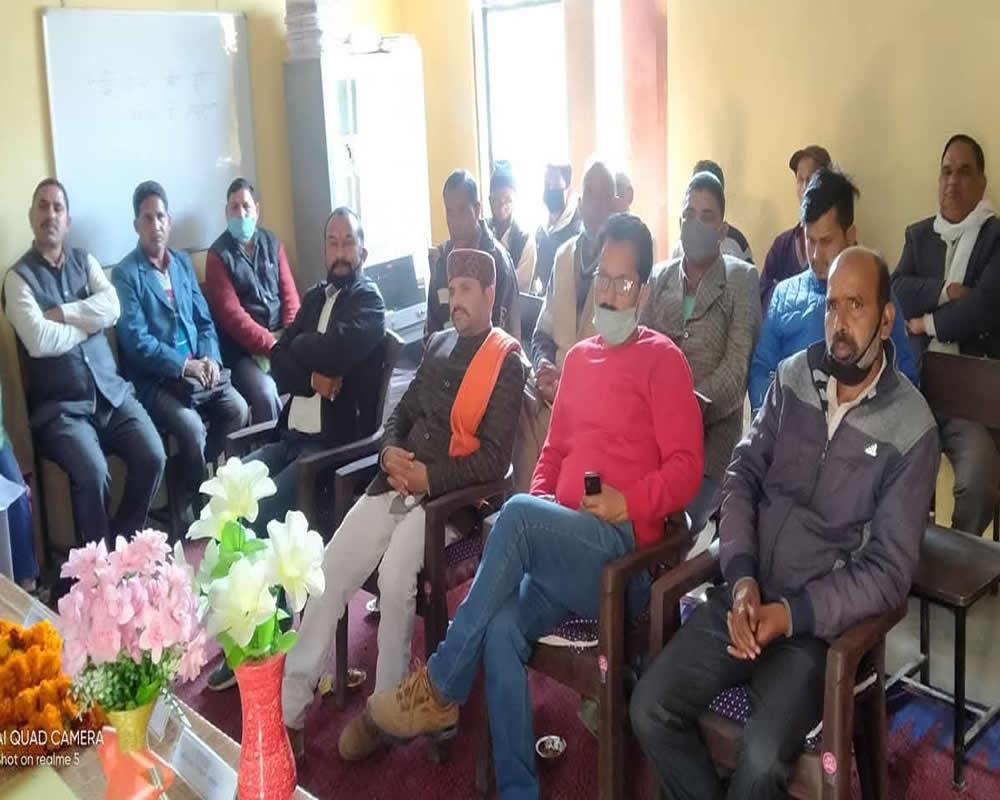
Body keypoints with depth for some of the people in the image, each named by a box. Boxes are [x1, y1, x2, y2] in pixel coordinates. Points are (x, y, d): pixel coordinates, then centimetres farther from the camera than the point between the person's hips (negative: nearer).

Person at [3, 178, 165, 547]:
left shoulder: (85, 261, 14)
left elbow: (112, 308, -4)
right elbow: (39, 342, -15)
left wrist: (60, 314, -10)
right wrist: (89, 321, -4)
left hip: (112, 392, 4)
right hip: (61, 406, -4)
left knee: (153, 457, -16)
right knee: (92, 472, -28)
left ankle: (126, 543, 7)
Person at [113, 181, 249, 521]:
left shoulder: (183, 262, 14)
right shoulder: (125, 273, -6)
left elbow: (204, 319, 13)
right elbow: (136, 341, -15)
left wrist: (210, 358, -6)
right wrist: (185, 366, -20)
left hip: (197, 368, 6)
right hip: (154, 379, -6)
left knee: (237, 408, -16)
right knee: (192, 427, -28)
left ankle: (187, 473, 6)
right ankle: (186, 503, -3)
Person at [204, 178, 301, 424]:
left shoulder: (272, 243, 13)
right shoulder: (218, 255, -2)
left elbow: (289, 293, 8)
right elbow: (231, 314, -11)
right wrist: (272, 345, -19)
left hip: (280, 338, 4)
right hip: (244, 347, -4)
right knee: (265, 393, -29)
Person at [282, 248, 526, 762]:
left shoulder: (506, 363, -3)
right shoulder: (437, 345, 18)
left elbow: (494, 458, -11)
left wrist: (428, 477, -16)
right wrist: (390, 451, -1)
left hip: (449, 497, -6)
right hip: (395, 485, 6)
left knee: (394, 576, -29)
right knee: (327, 572, -10)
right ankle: (289, 705, -3)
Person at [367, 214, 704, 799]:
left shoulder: (663, 360, -1)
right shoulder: (579, 358, 20)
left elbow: (686, 469, -7)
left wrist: (628, 503, -22)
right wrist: (539, 501, 6)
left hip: (621, 547, -5)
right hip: (559, 548, 6)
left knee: (516, 514, -31)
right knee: (502, 626, -24)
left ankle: (440, 689, -18)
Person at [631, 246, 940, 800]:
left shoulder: (911, 428, -8)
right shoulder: (793, 376, 5)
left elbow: (889, 571, -9)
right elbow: (742, 474, 5)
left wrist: (792, 614, -19)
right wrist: (741, 578, -10)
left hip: (821, 623, -4)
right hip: (746, 596, 4)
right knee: (650, 710, -13)